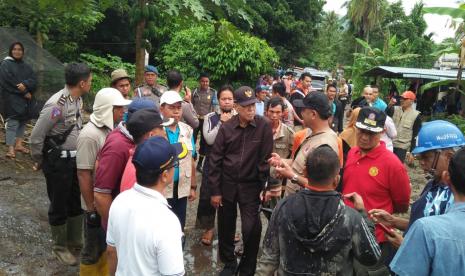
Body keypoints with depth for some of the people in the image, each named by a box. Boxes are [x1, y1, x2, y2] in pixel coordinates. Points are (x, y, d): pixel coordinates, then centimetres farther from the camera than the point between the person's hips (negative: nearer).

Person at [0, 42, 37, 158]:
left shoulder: (26, 66, 16)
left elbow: (33, 80, 3)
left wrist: (25, 85, -18)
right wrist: (24, 92, -14)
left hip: (25, 99, 6)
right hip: (12, 99, -6)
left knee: (22, 121, 8)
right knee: (12, 123, -11)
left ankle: (18, 144, 17)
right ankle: (11, 148, -11)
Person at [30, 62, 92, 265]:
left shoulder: (77, 99, 1)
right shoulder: (56, 104, -24)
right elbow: (36, 137, -18)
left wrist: (79, 153, 13)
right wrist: (40, 162, -4)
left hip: (75, 158, 8)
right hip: (58, 162, -7)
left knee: (76, 201, 19)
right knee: (59, 205, 10)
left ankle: (75, 239, 38)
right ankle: (60, 247, 29)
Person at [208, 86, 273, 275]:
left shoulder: (264, 126, -11)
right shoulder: (226, 128, -6)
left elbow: (265, 159, -9)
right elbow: (215, 159, -2)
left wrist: (265, 186, -8)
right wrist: (215, 190, -3)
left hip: (251, 186, -2)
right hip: (227, 185, 2)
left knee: (251, 230, -5)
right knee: (226, 227, 15)